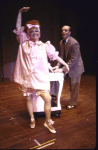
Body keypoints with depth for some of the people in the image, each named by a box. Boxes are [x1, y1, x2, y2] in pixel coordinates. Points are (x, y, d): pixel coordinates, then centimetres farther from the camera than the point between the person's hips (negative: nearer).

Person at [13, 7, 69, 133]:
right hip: (27, 77, 1)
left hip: (40, 77, 0)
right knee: (29, 99, 13)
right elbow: (18, 28, 0)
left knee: (48, 99, -5)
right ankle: (32, 119, 36)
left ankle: (48, 122, 16)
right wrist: (20, 12, -4)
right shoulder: (24, 43, 3)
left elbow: (54, 55, 8)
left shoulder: (45, 46, 3)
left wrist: (65, 64, 9)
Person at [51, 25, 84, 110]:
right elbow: (62, 56, 4)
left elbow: (73, 59, -27)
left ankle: (72, 103, 22)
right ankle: (53, 94, 6)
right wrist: (58, 66, -11)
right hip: (67, 65, 7)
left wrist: (63, 69, -29)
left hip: (75, 66, -7)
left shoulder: (74, 43, -25)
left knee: (74, 86, 5)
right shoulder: (62, 42, -1)